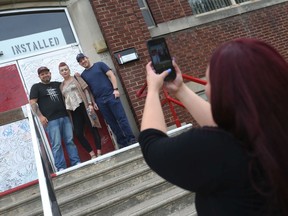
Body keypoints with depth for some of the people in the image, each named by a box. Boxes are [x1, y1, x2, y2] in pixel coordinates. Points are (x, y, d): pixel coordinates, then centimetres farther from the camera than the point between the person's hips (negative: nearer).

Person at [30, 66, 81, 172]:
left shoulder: (57, 84, 19)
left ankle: (76, 163, 8)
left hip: (65, 117, 5)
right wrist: (40, 116, -12)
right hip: (51, 120, -4)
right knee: (56, 144, -8)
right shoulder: (36, 87, 7)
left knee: (70, 141, 3)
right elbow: (32, 102, -2)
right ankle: (61, 168, -5)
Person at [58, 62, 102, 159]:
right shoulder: (61, 86, 15)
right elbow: (63, 100, 15)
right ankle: (92, 155, 4)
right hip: (73, 110, 4)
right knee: (78, 134, -4)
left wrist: (90, 104, -12)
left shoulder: (76, 78, 6)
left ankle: (99, 153, 0)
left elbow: (86, 90, -1)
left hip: (83, 106, -4)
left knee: (93, 129, -4)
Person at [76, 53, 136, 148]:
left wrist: (115, 89, -10)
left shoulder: (99, 65, 7)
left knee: (121, 118, -6)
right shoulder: (83, 75, 14)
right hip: (100, 101, 3)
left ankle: (131, 139, -2)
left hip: (111, 95, -3)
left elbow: (111, 75, 1)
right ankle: (122, 142, 12)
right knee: (111, 123, 5)